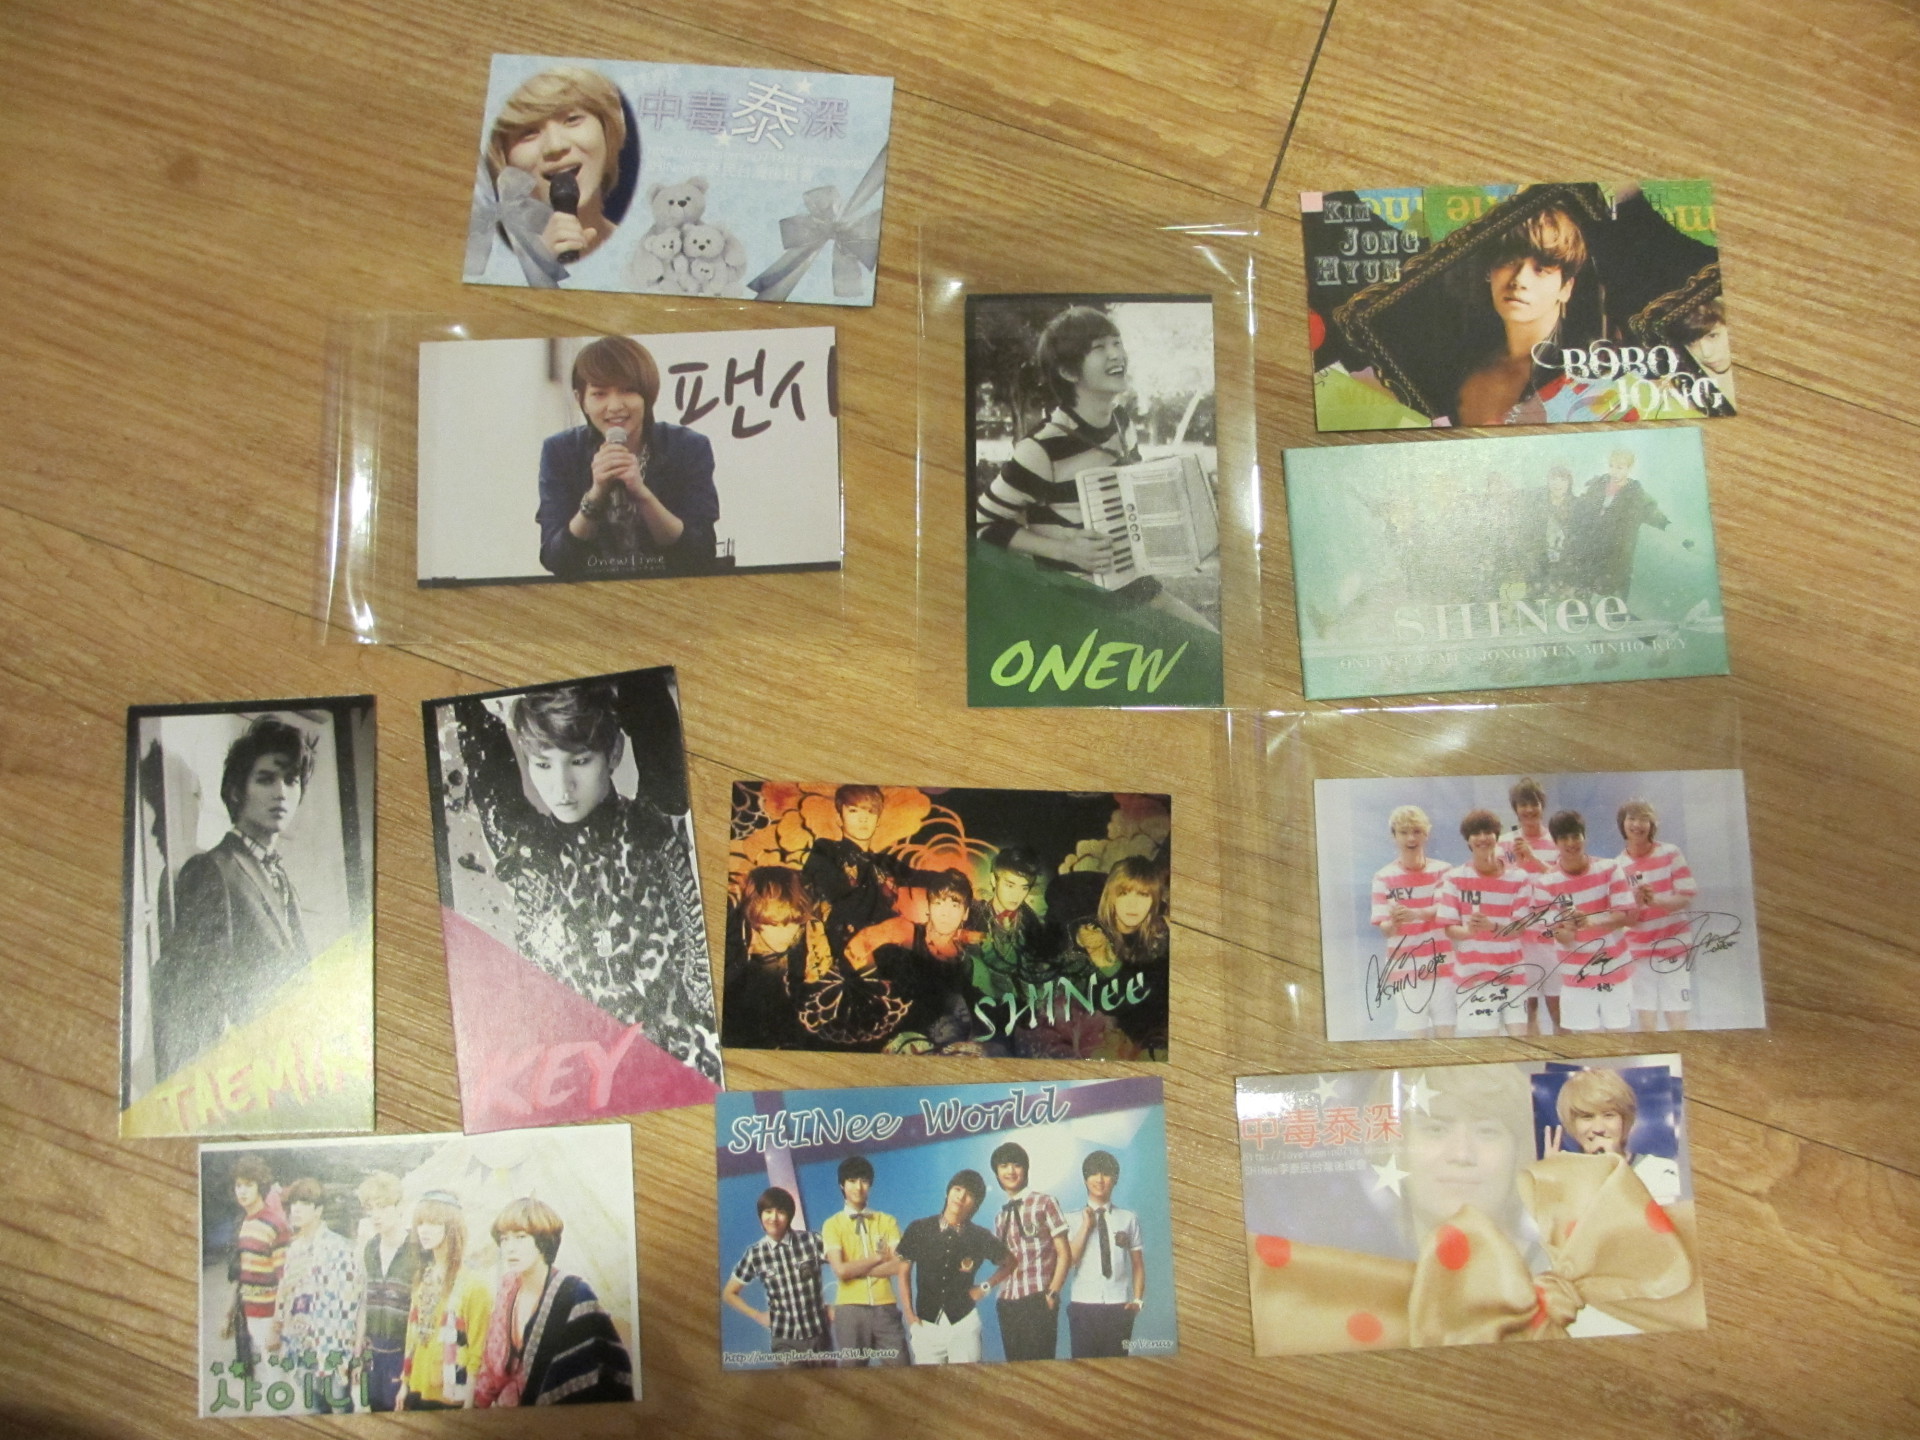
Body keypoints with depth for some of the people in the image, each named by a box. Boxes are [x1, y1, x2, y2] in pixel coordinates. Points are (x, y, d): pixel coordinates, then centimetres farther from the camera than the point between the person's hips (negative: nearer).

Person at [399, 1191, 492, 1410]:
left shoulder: (472, 1284, -12)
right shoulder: (424, 1278, 10)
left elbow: (478, 1348, -12)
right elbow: (413, 1334, 14)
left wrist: (470, 1400, -13)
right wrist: (405, 1383, 14)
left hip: (452, 1396, -6)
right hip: (418, 1390, 6)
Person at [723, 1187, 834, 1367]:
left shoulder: (811, 1240, -7)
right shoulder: (755, 1254, -3)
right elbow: (728, 1294, 10)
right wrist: (758, 1316, 5)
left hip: (820, 1332, 0)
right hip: (785, 1339, 0)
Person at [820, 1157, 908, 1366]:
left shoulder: (887, 1221, 10)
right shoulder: (832, 1224, 4)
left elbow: (897, 1266, -4)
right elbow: (841, 1270, -10)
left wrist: (856, 1269, -7)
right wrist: (878, 1257, -3)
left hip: (885, 1308, 1)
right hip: (850, 1309, -1)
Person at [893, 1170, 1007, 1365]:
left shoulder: (981, 1237, -1)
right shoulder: (919, 1229, -2)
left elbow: (1009, 1263, 15)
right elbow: (904, 1272, 7)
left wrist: (985, 1288, 5)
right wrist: (909, 1314, 2)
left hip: (964, 1322, 0)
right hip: (926, 1324, 0)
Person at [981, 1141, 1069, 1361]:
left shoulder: (1044, 1202, 0)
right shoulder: (1001, 1216, 16)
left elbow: (1063, 1254, -1)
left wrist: (1052, 1293, -10)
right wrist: (985, 1287, 0)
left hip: (1038, 1301, -5)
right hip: (1008, 1303, 5)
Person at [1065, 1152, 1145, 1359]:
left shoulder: (1129, 1218, 5)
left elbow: (1137, 1263, 8)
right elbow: (1067, 1261, -4)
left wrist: (1138, 1299, -3)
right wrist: (1086, 1226, -7)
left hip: (1119, 1305, 0)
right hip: (1083, 1304, 0)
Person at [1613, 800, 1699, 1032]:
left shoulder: (1670, 854, -4)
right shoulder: (1618, 866, 0)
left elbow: (1687, 896, -7)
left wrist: (1656, 901, -25)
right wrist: (1635, 902, -22)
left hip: (1673, 947, -1)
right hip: (1639, 951, 2)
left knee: (1677, 1023, -3)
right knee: (1645, 1023, 3)